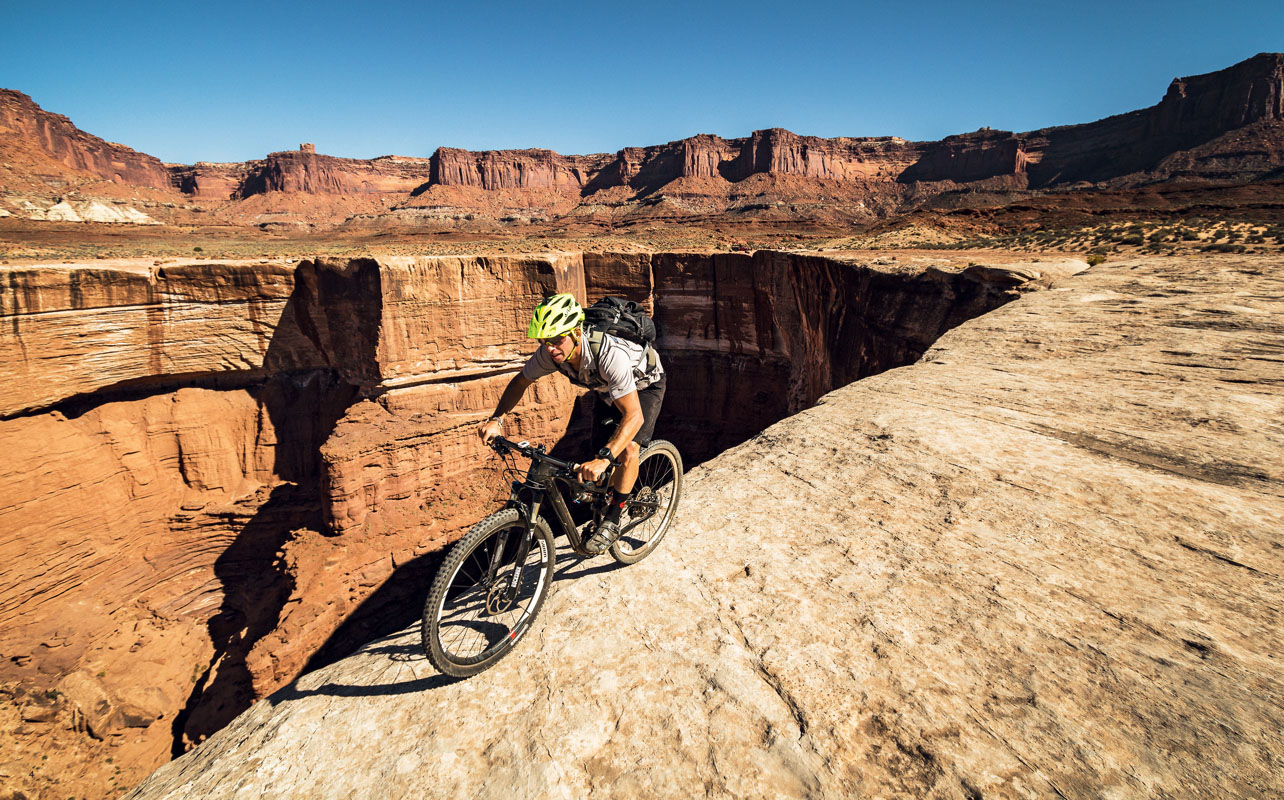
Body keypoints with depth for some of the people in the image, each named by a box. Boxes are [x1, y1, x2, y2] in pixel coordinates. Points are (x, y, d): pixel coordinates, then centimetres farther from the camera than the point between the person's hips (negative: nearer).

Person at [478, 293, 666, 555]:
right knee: (598, 450, -1)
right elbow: (521, 381, -7)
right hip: (608, 389, 6)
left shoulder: (610, 355, -45)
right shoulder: (550, 353, -26)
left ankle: (612, 521, -7)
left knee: (627, 449, -25)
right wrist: (496, 419, -21)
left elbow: (634, 415, -48)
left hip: (645, 385, -6)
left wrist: (604, 459, -59)